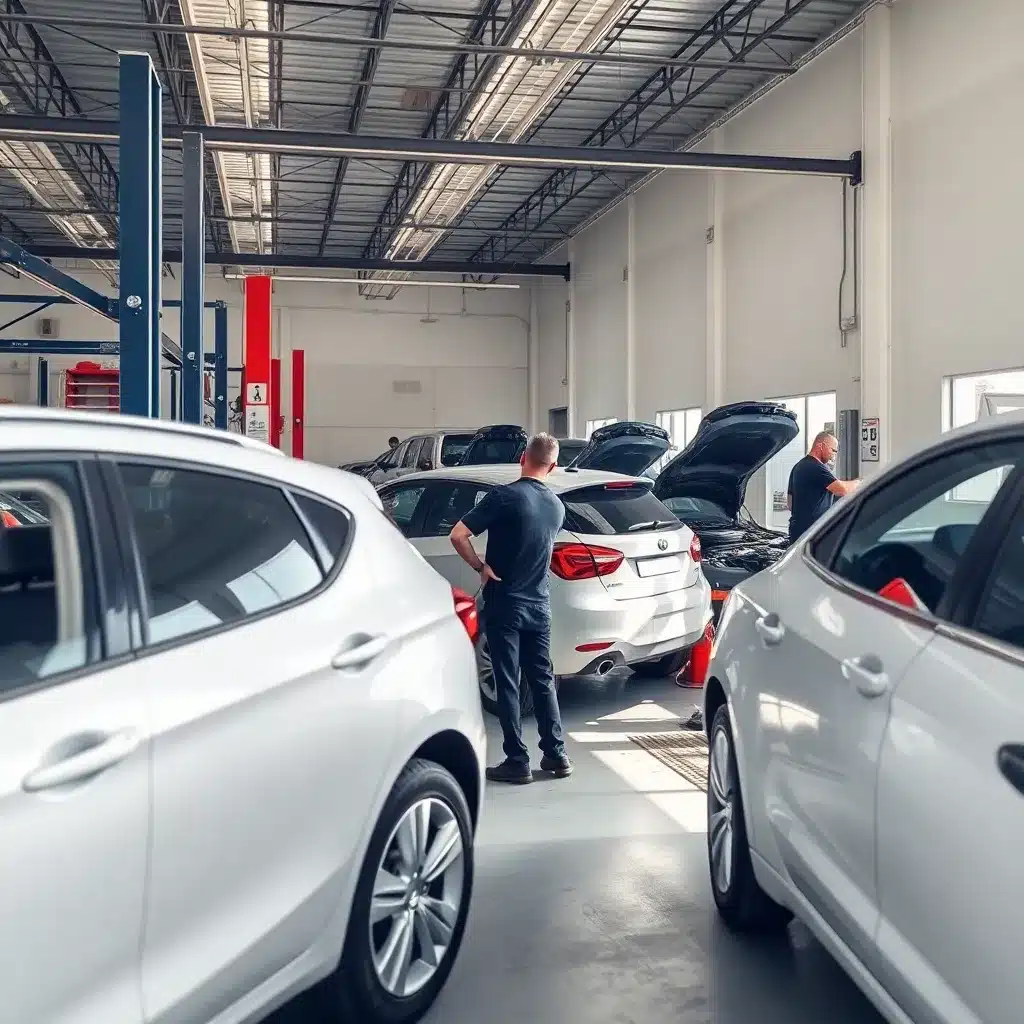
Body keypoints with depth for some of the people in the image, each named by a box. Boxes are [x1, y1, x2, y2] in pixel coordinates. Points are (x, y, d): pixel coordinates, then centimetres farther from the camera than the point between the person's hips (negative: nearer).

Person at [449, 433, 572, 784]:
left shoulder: (505, 496, -14)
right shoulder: (557, 507, 6)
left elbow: (457, 536, -19)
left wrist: (480, 567, -5)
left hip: (505, 604, -5)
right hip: (539, 605, 5)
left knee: (508, 684, 1)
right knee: (543, 681, 14)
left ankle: (517, 761, 4)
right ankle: (556, 756, 16)